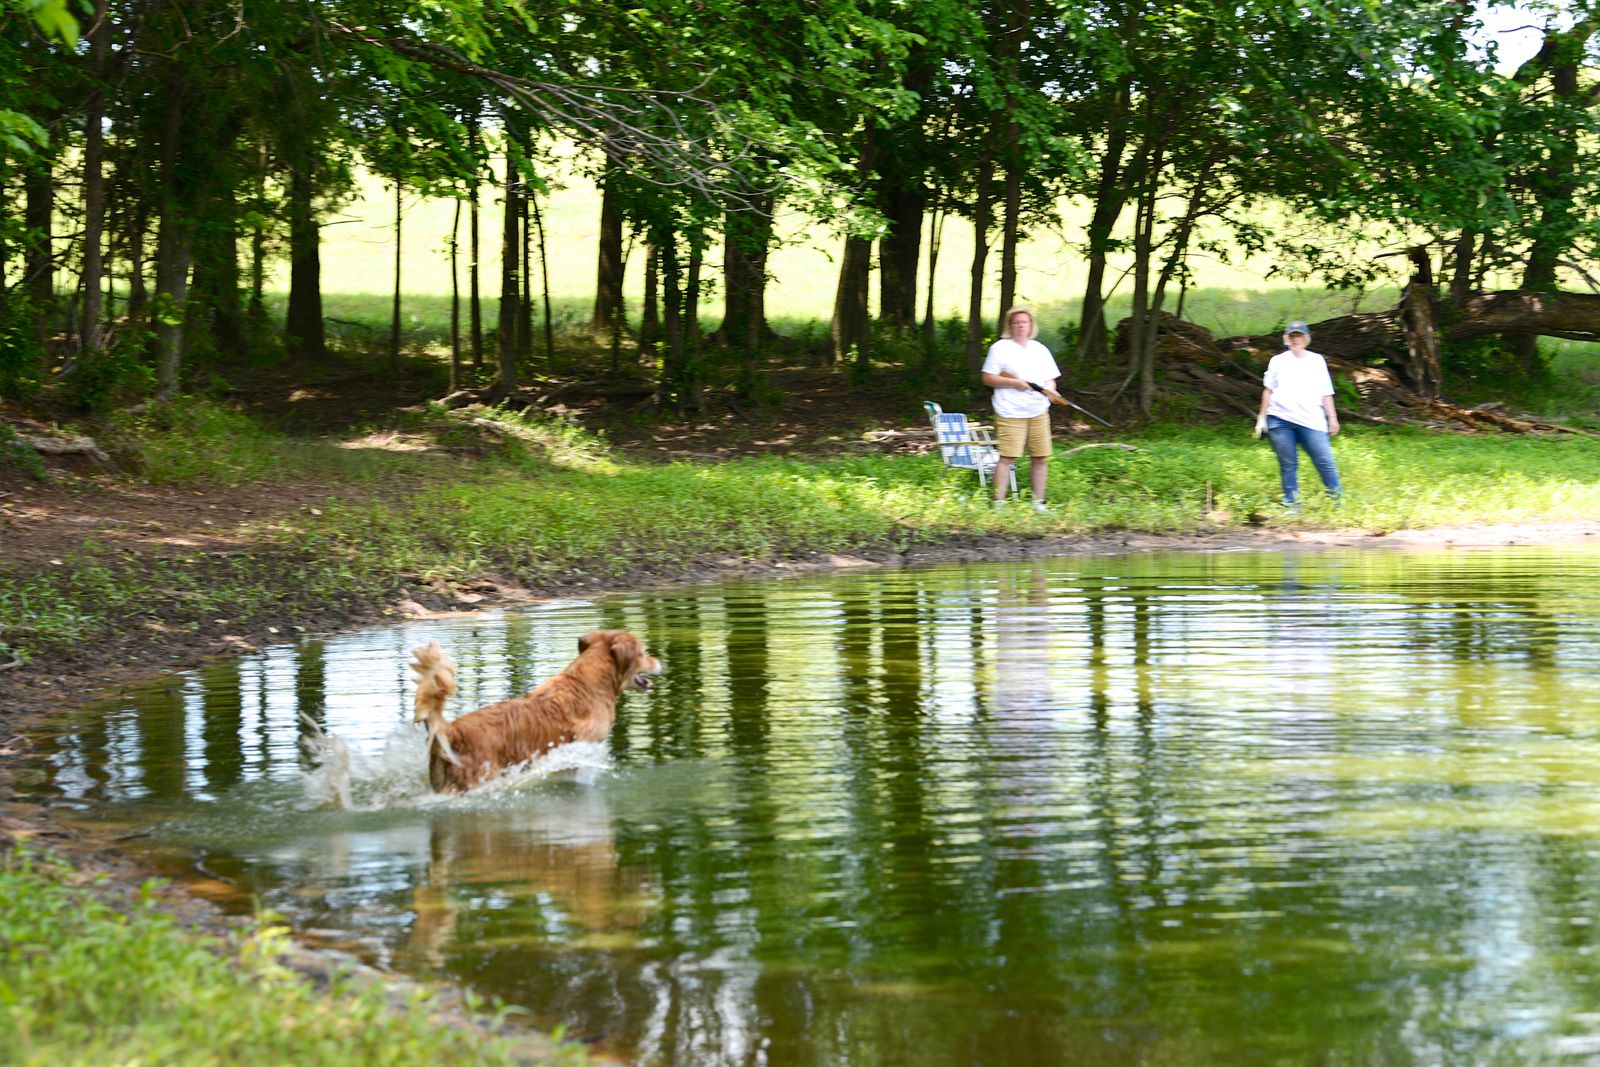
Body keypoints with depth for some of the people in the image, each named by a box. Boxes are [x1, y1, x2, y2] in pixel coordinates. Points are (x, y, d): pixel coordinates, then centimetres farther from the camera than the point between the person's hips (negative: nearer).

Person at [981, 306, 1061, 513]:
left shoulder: (1041, 350, 17)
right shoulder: (1000, 348, 2)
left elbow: (1050, 379, 20)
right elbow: (987, 378, -2)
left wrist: (1050, 389, -3)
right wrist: (1014, 383, -13)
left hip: (1038, 413, 5)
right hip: (1010, 413, -5)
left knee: (1041, 458, 4)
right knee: (1007, 457, -11)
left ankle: (1038, 502, 12)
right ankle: (998, 502, -9)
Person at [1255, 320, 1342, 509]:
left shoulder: (1317, 360, 13)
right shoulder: (1278, 361, 13)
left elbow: (1326, 393, 12)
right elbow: (1268, 391, 17)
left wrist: (1332, 418, 8)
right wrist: (1262, 417, 13)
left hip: (1311, 421, -1)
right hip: (1280, 419, 1)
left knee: (1325, 462, -7)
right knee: (1288, 465, 3)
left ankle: (1338, 500, -2)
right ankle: (1291, 505, 9)